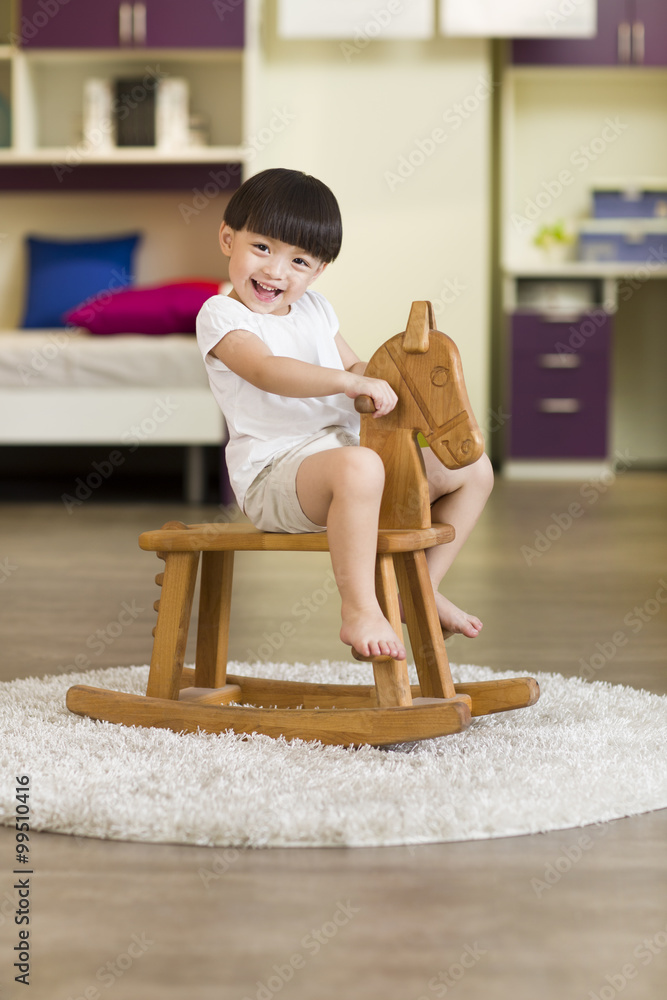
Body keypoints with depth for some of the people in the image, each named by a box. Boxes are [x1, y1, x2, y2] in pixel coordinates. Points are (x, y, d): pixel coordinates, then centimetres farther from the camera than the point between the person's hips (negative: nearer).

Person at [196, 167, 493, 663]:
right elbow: (268, 371, -24)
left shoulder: (315, 310, 18)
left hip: (342, 451, 9)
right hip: (274, 474, -9)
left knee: (474, 470, 11)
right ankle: (360, 612, -37)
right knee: (359, 466, -43)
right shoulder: (221, 316, -6)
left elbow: (354, 367, 26)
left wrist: (377, 376, 2)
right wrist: (352, 382, -33)